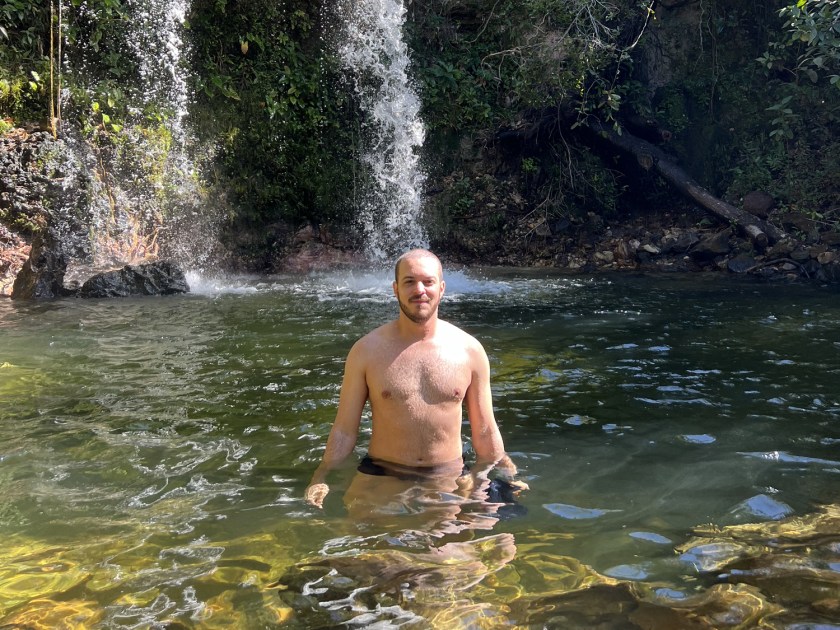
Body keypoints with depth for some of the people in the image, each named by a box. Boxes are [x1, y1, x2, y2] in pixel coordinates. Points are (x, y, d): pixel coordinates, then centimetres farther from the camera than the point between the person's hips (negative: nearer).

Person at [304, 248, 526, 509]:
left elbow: (485, 433, 9)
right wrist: (320, 479, -9)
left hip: (449, 479, 1)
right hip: (380, 478, -1)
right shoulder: (367, 351, -2)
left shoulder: (469, 350, 1)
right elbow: (344, 430, 1)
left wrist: (506, 478, 8)